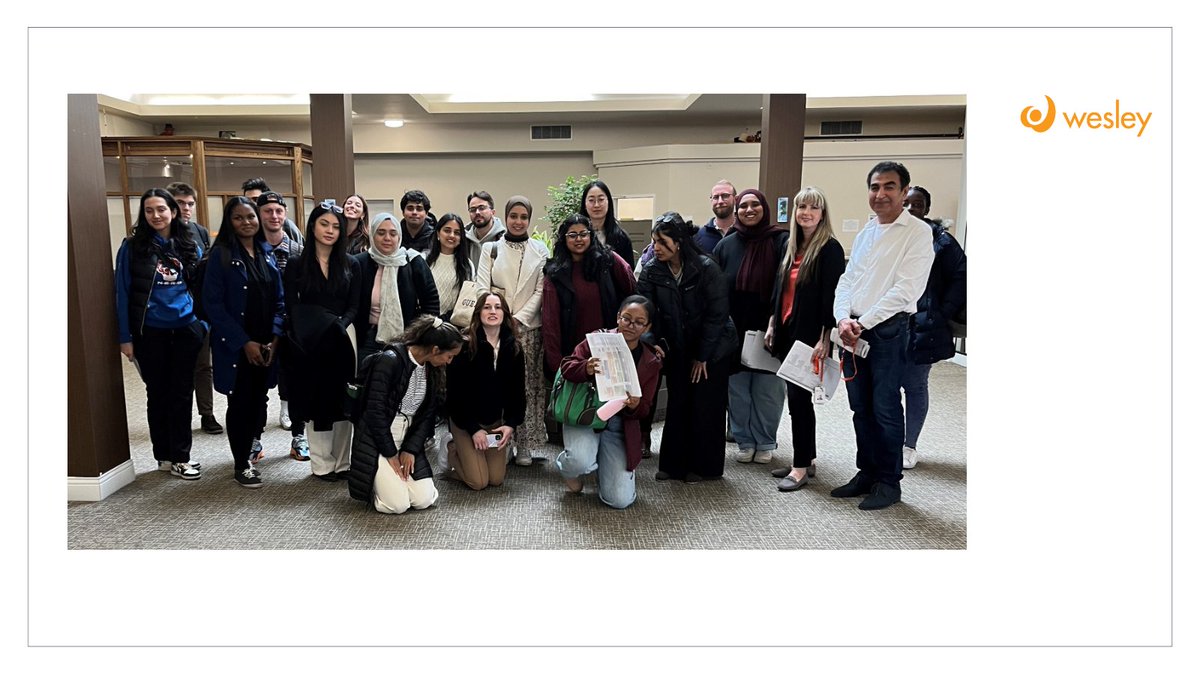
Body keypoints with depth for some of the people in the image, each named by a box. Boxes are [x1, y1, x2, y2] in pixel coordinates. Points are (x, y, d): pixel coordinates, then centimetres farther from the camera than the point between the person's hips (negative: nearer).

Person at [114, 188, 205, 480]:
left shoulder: (189, 247, 5)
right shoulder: (133, 247, -3)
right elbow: (123, 293, -3)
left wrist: (203, 324, 4)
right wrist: (125, 336, -6)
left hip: (185, 331, 2)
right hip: (150, 333, -2)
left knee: (182, 392, 6)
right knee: (158, 393, 9)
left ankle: (180, 456, 16)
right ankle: (164, 455, 21)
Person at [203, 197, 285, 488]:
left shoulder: (267, 253, 9)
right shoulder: (221, 255, -6)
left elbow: (279, 300, 9)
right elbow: (214, 305, -10)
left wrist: (275, 338, -4)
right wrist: (245, 343, -14)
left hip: (266, 345, 4)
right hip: (235, 346, -4)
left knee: (258, 399, 8)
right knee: (240, 402, 3)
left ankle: (249, 446, 27)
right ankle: (241, 465, 16)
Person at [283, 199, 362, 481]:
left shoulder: (351, 265, 8)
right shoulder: (296, 265, 2)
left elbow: (354, 306, 3)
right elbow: (291, 307, -3)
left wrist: (339, 325, -14)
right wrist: (316, 329, -16)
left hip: (343, 339, 2)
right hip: (309, 343, -1)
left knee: (343, 400, 3)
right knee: (317, 401, 2)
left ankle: (343, 461, 12)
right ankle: (322, 463, 11)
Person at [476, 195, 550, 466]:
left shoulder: (540, 250, 8)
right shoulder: (491, 248, 8)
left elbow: (540, 291, 1)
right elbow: (482, 287, 1)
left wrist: (518, 319, -10)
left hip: (528, 327, 0)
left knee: (528, 385, 1)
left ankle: (524, 443, 9)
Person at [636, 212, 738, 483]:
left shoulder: (706, 268, -20)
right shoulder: (652, 271, -8)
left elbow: (717, 314, -17)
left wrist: (702, 356, -14)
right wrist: (654, 343, -27)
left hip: (712, 349, -4)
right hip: (677, 350, 4)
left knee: (706, 407, 2)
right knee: (677, 405, 9)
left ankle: (704, 466, 16)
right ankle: (674, 463, 20)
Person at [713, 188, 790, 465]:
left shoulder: (780, 242, -2)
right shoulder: (726, 245, 6)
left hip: (767, 329, -2)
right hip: (734, 330, 2)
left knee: (767, 390, 5)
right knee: (738, 390, 8)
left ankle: (765, 443, 22)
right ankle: (744, 441, 23)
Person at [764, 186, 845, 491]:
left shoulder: (830, 248, -9)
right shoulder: (791, 245, 12)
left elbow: (832, 296, -14)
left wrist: (825, 338, -18)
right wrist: (772, 324, 14)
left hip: (810, 335, -7)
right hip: (787, 331, 7)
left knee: (799, 398, -4)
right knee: (797, 398, 11)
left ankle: (801, 467, 7)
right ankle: (805, 460, 23)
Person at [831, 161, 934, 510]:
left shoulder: (918, 232, -6)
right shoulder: (865, 233, 16)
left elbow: (906, 289, -14)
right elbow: (847, 280, 12)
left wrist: (864, 322, -15)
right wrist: (844, 319, -5)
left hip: (888, 330, -6)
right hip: (853, 330, 6)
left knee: (885, 408, -1)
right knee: (861, 407, 12)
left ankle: (888, 481, 12)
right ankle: (867, 472, 24)